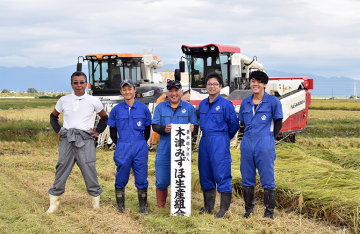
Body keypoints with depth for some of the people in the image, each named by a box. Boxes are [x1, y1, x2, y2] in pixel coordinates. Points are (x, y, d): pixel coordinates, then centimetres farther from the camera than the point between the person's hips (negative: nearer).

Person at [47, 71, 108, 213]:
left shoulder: (93, 101, 4)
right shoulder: (64, 100, 7)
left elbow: (104, 117, 18)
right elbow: (53, 116, 22)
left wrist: (98, 132, 9)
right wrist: (58, 131, 11)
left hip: (85, 141, -1)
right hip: (67, 140, 1)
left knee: (89, 171, -3)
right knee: (61, 170, 1)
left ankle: (96, 201, 11)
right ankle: (53, 203, 10)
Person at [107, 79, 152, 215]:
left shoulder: (143, 108, 4)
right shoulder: (116, 110, 5)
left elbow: (147, 131, 12)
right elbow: (112, 133, 10)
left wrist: (140, 144, 8)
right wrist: (121, 145, 7)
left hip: (140, 149, 0)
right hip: (122, 149, 0)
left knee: (142, 179, 2)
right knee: (121, 179, 4)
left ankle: (143, 207, 11)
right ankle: (120, 207, 16)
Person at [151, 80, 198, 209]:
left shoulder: (189, 107, 10)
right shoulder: (160, 107, 11)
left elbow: (196, 127, 6)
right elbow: (154, 126, 3)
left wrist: (192, 128, -19)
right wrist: (164, 129, -19)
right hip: (164, 150, 0)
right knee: (162, 182, 2)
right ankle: (160, 208, 18)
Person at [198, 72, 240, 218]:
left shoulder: (226, 104, -6)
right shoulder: (202, 104, 12)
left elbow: (234, 124, 0)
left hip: (219, 142, -7)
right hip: (204, 141, 7)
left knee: (222, 175, -8)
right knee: (205, 174, 10)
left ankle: (224, 209, -4)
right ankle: (208, 207, 21)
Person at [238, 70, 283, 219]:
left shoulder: (273, 101, -1)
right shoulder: (245, 102, 11)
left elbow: (278, 123, 3)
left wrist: (270, 138, -2)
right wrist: (250, 136, 11)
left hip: (265, 144, -4)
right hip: (247, 144, 4)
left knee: (267, 180, 0)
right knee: (247, 179, 10)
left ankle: (269, 212, 8)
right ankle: (248, 210, 22)